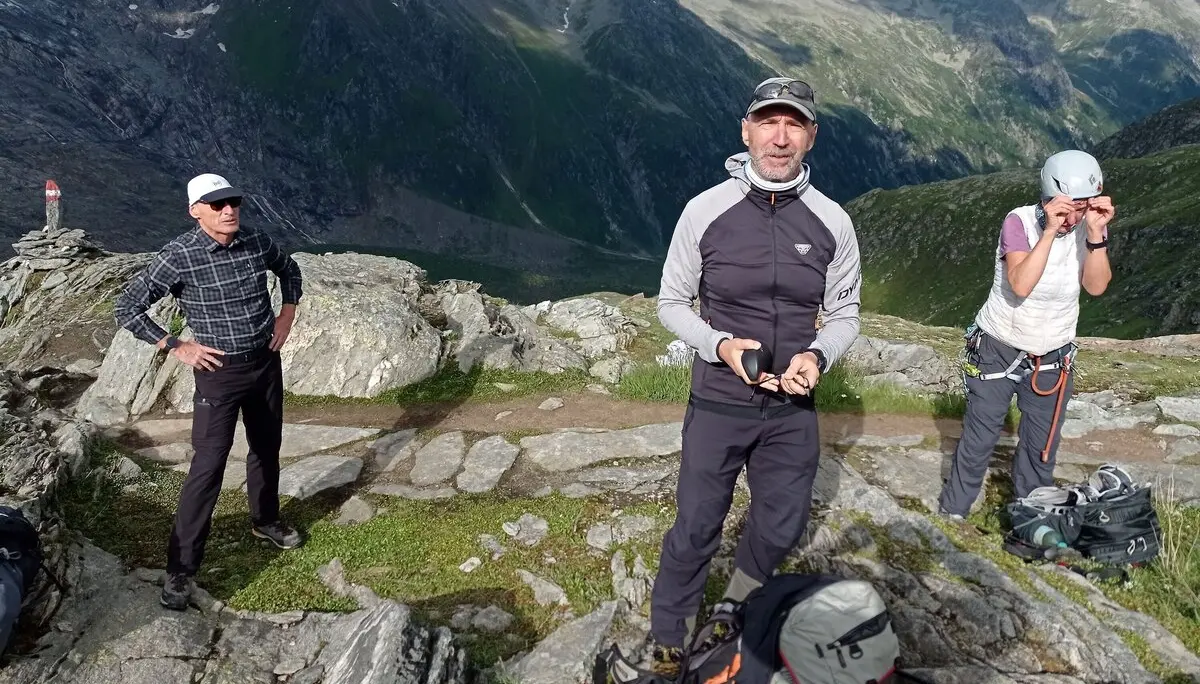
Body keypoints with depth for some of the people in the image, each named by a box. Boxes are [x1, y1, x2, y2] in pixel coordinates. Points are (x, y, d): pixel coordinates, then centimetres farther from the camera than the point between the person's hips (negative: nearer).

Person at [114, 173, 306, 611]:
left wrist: (287, 316, 7)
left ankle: (265, 521, 44)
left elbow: (289, 269, 17)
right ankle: (181, 568, 6)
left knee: (267, 449, 19)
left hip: (266, 363, 5)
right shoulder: (179, 257, -18)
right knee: (208, 466, -6)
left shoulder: (256, 242, -5)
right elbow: (127, 308, -12)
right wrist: (177, 347, -13)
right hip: (219, 372, -5)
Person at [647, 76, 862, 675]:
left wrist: (817, 356, -17)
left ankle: (735, 619, 51)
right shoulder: (705, 210, -11)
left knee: (780, 529, 20)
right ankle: (668, 646, 35)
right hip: (717, 404, -3)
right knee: (695, 531, 9)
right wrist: (719, 344, -20)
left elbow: (843, 313, 4)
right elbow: (672, 302, -2)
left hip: (793, 409, 3)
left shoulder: (831, 221, -6)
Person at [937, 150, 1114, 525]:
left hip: (1052, 359, 3)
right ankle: (953, 509, 22)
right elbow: (1020, 285, -30)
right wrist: (1050, 230, -34)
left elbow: (1096, 286, -21)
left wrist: (1096, 233, -31)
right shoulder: (1020, 221, -17)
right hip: (997, 349, -3)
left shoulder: (1091, 227, -7)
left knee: (1041, 447, 11)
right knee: (979, 437, 7)